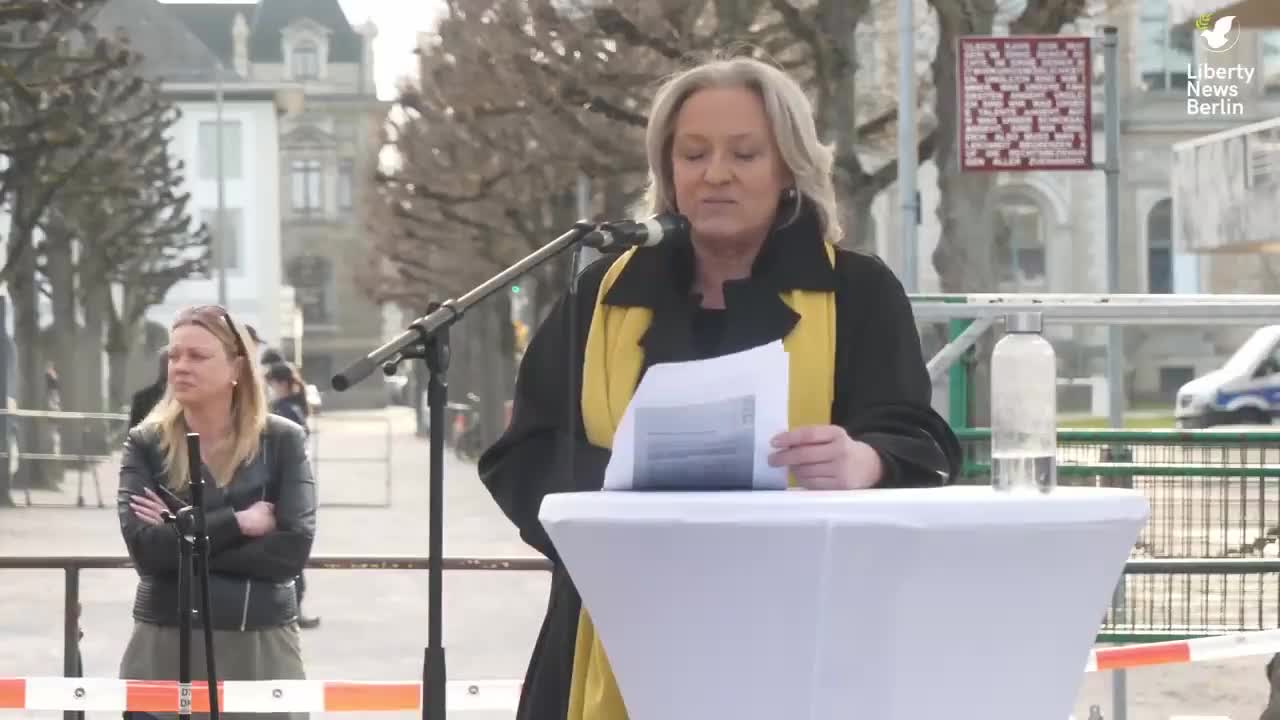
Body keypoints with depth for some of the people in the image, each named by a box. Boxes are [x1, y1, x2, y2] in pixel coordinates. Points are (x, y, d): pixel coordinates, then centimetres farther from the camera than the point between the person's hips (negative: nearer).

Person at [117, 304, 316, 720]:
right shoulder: (146, 444, 3)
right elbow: (145, 548, -11)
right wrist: (238, 523, -13)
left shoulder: (282, 440, 1)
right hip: (164, 648, 1)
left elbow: (293, 548, -12)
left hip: (262, 647, 0)